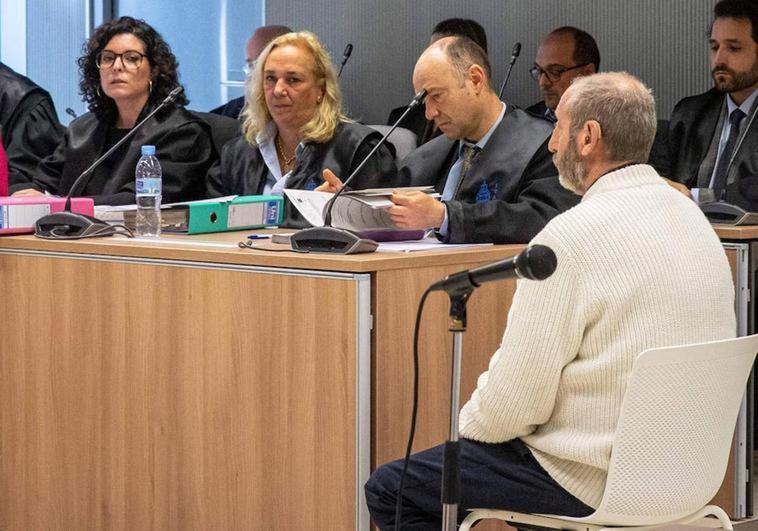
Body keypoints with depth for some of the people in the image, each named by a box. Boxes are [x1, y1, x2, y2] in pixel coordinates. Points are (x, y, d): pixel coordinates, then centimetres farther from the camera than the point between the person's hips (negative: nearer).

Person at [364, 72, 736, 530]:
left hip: (591, 482, -9)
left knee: (389, 488, 3)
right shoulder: (693, 218, 6)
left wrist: (468, 424, 3)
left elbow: (515, 401, -19)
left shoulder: (571, 237, -21)